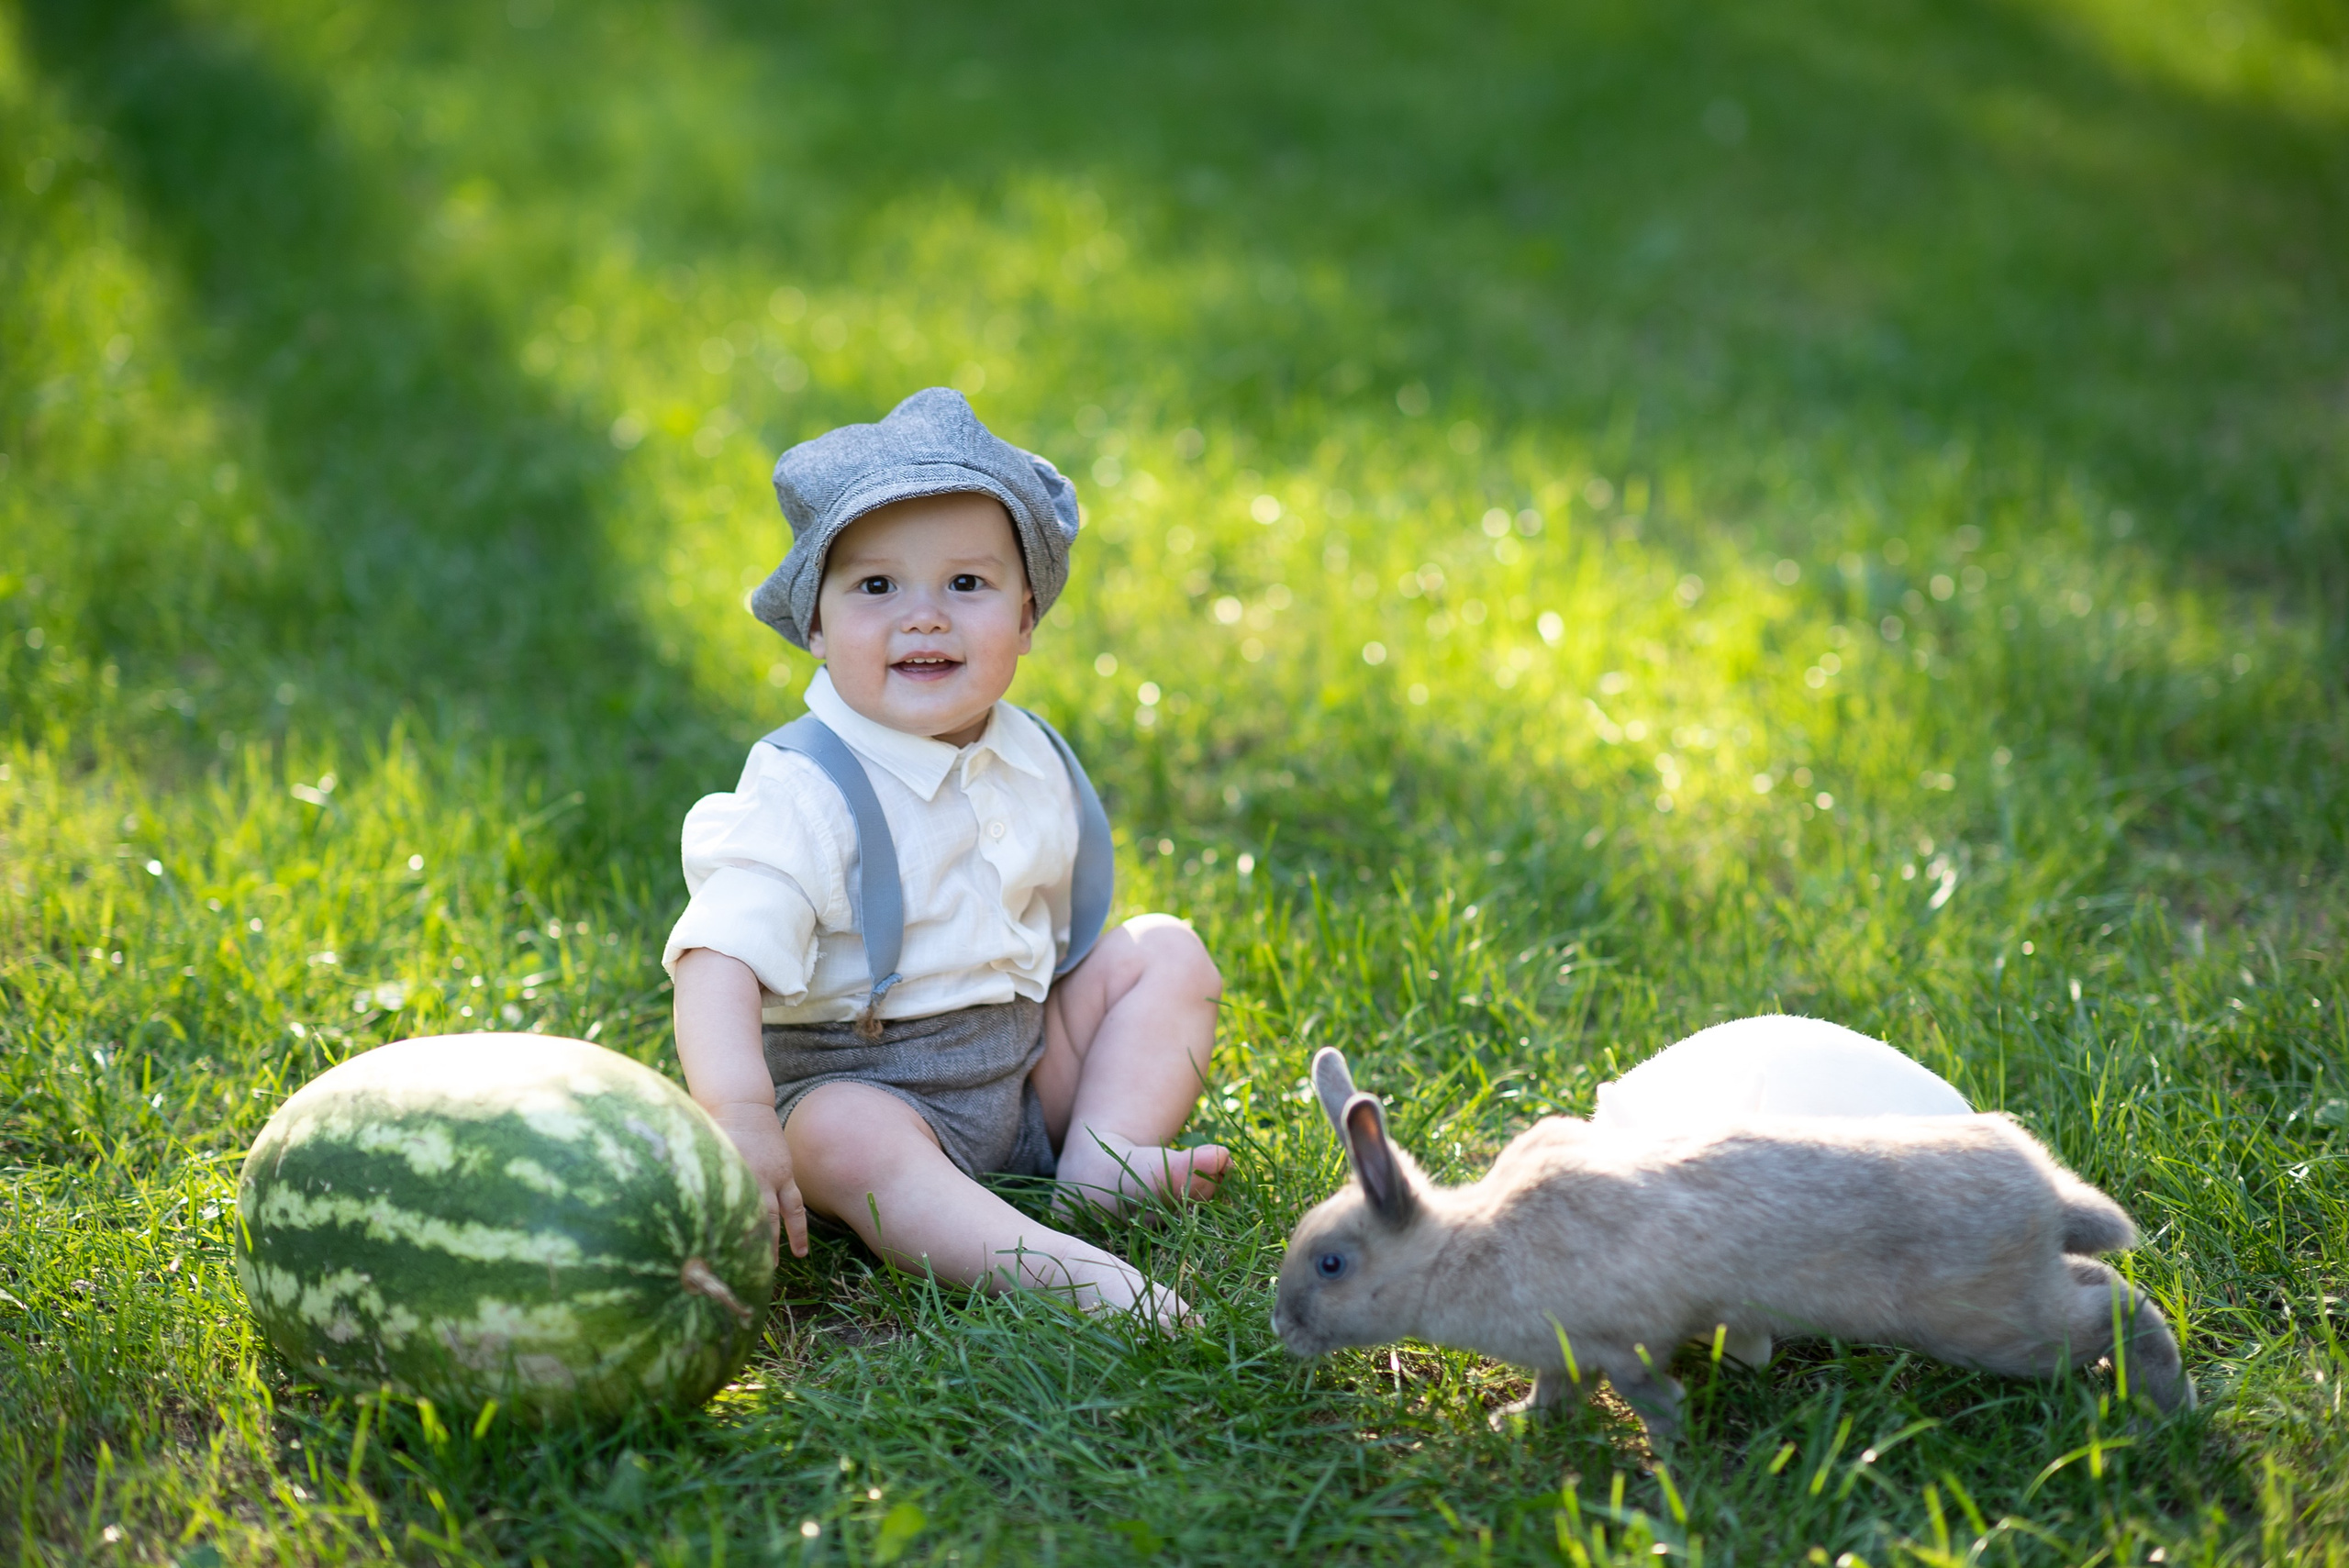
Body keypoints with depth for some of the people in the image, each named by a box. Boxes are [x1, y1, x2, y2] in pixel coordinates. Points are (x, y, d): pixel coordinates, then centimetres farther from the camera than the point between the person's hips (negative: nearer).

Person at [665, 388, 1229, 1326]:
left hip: (1023, 1068, 7)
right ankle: (1044, 1264, -51)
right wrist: (740, 1122, -45)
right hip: (855, 1084, -7)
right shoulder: (805, 793, -20)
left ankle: (1106, 1159, -14)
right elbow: (720, 959, -32)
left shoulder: (1033, 764, 3)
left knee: (1166, 951, 3)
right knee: (847, 1142, -38)